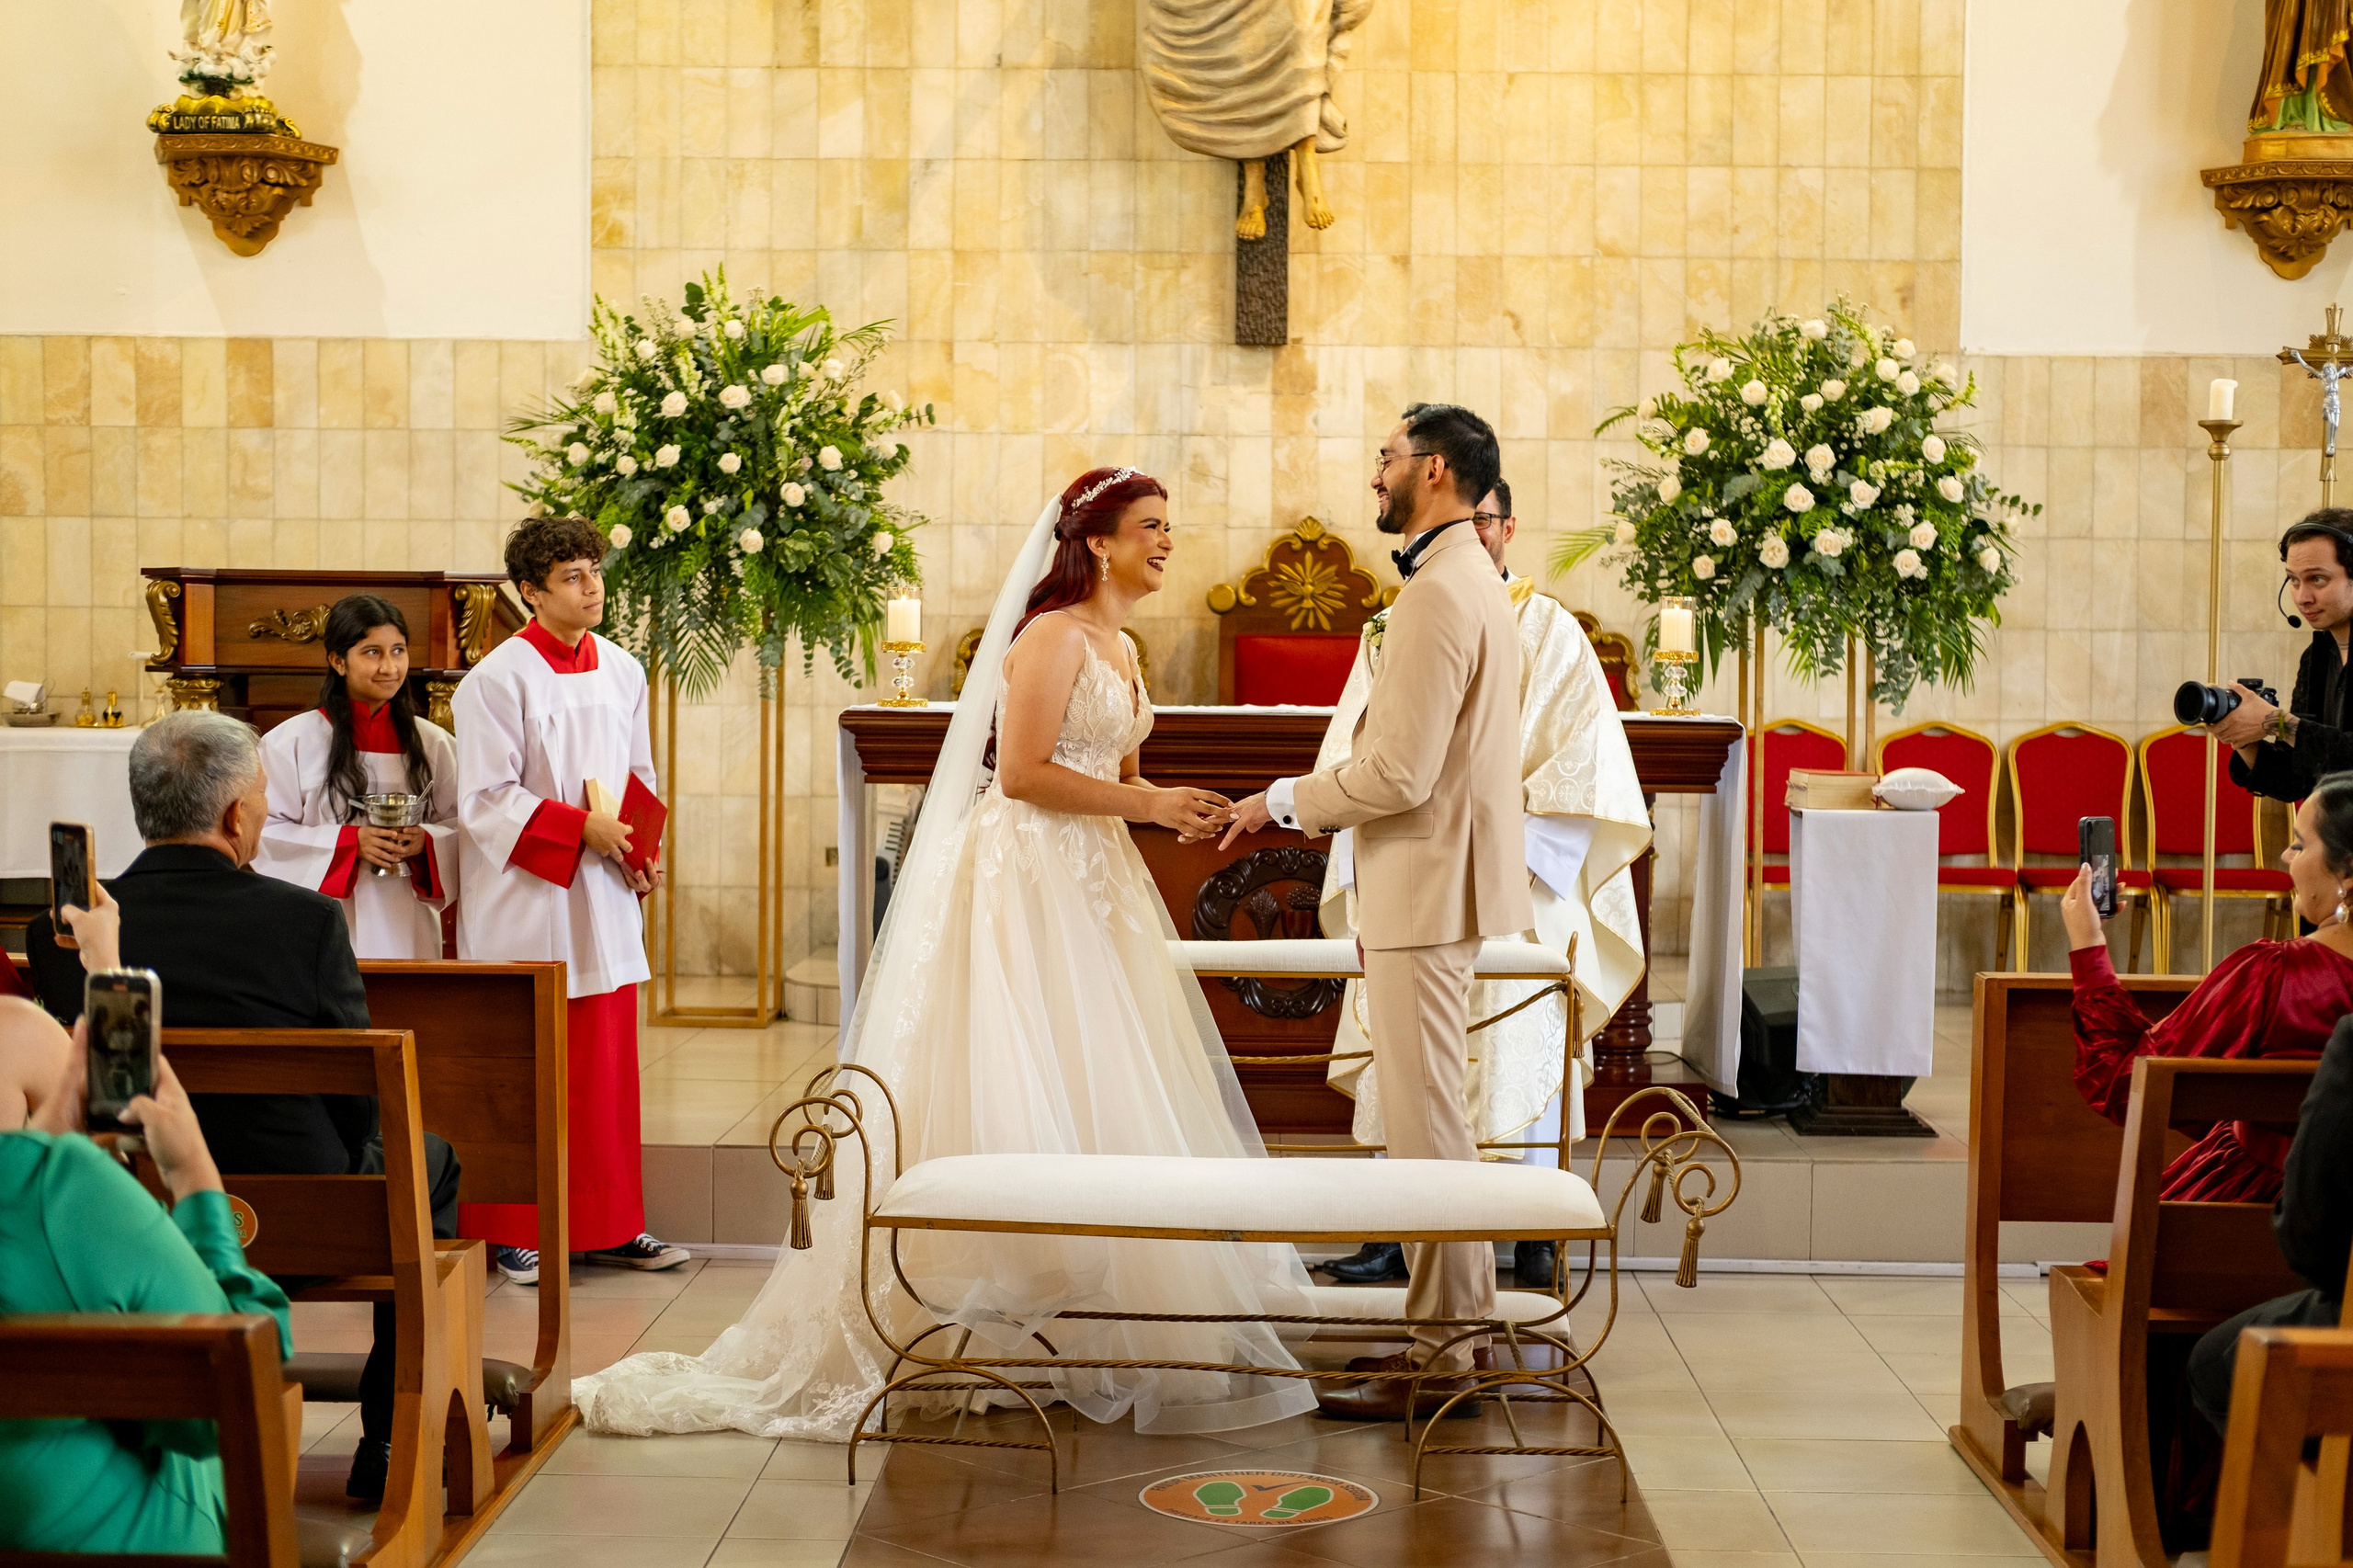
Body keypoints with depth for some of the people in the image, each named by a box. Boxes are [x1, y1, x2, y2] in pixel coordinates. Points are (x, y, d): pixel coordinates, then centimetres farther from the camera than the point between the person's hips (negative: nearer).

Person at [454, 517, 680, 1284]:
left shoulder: (622, 672, 9)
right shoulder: (498, 679, -10)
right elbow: (486, 800, -13)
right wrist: (580, 828, -19)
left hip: (604, 901, 6)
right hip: (525, 903, -6)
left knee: (606, 1066, 10)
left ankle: (607, 1225, 18)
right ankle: (515, 1233, 8)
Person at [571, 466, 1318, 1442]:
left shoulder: (1119, 648, 17)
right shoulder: (1053, 635, -12)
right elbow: (1022, 772, -19)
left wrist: (1175, 811, 3)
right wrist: (1147, 803, -16)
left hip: (1092, 887, 10)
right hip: (1027, 881, -10)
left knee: (1098, 1096, 7)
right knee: (1015, 1098, -9)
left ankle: (1088, 1320, 11)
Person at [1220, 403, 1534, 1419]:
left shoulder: (1438, 593, -19)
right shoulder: (1474, 581, 15)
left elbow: (1399, 773, -23)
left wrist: (1283, 801, -9)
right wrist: (1321, 804, 17)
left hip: (1427, 890, -11)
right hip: (1439, 884, 11)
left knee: (1425, 1125, -5)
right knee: (1436, 1115, 17)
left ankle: (1439, 1363, 1)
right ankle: (1459, 1329, 25)